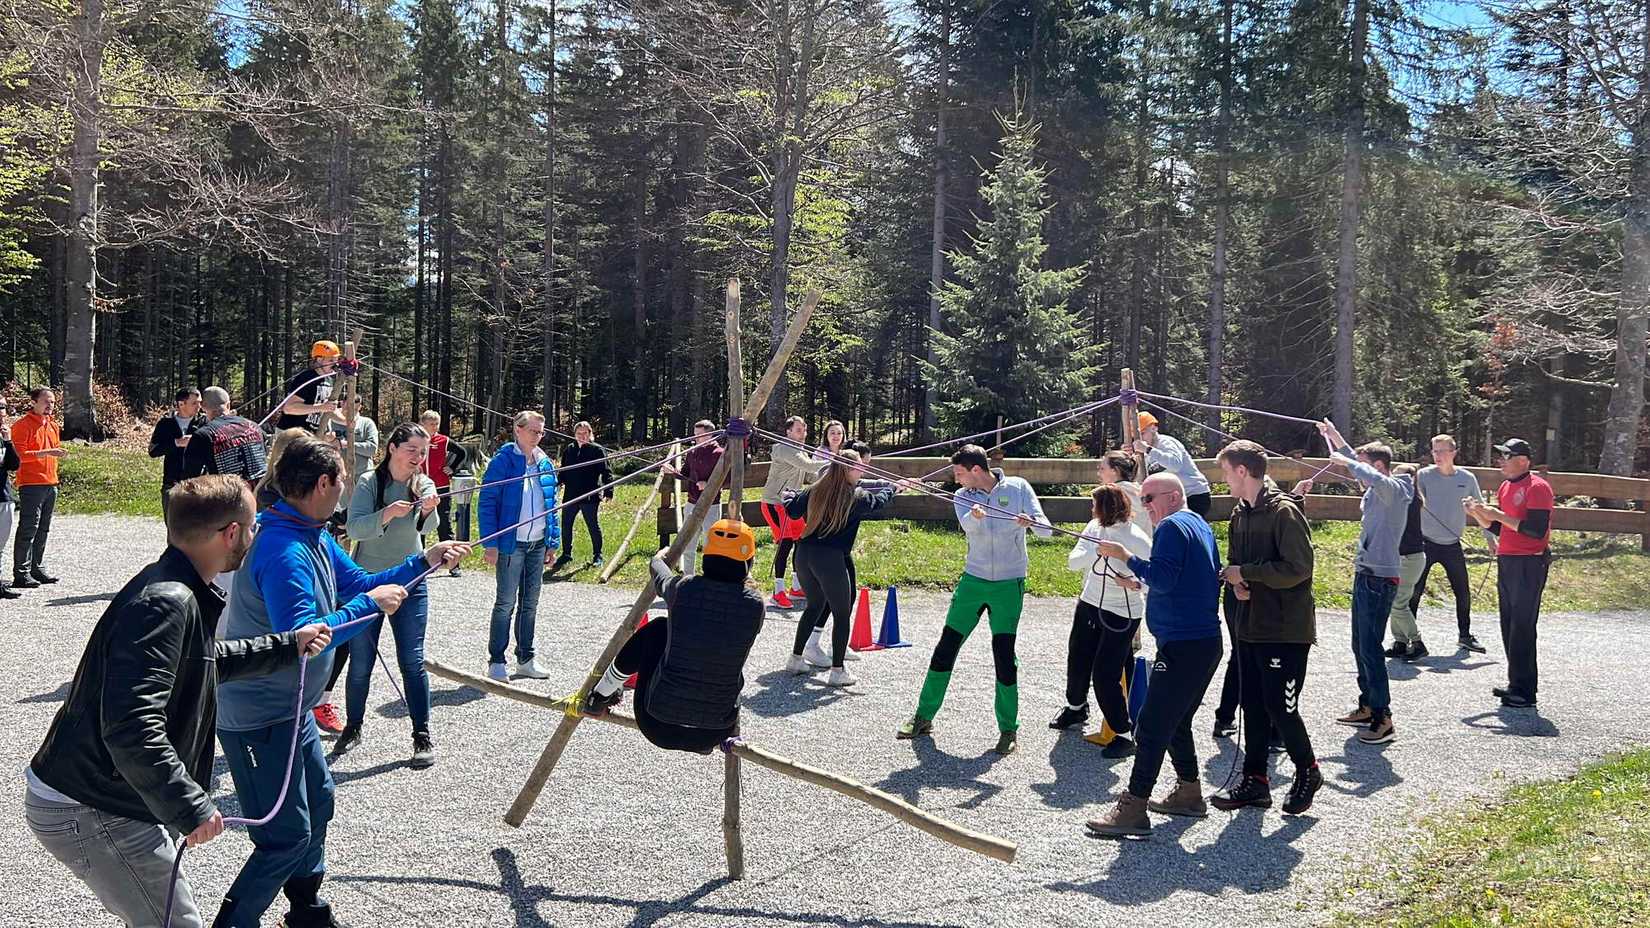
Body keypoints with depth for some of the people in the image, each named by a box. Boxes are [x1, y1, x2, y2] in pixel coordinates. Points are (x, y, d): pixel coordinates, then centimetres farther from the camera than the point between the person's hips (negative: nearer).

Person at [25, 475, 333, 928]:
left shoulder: (175, 590, 7)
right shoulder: (165, 605, -25)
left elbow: (206, 660, 27)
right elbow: (131, 728, -33)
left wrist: (289, 645, 27)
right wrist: (191, 806, -29)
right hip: (88, 811, -10)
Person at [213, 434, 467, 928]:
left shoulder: (315, 537, 4)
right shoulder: (283, 552, -28)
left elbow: (357, 583, 16)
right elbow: (300, 637, -33)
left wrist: (423, 561, 8)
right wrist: (370, 605, -26)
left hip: (291, 708, 11)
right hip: (259, 716, -11)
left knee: (317, 802, 23)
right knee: (287, 835, -6)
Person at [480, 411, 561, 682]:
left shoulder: (545, 464, 11)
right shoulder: (503, 461, -8)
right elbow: (488, 502, -10)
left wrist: (553, 542, 12)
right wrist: (490, 543, -15)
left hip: (538, 544, 6)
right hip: (511, 544, -6)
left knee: (530, 603, 12)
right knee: (506, 603, -2)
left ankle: (526, 659, 21)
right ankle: (496, 662, 7)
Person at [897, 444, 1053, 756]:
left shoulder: (1017, 487, -5)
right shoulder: (964, 497, 1)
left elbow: (1046, 529, -11)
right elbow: (967, 525, -21)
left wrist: (1030, 521, -34)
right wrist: (975, 516, -45)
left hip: (1009, 584, -3)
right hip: (973, 581, 3)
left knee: (1004, 654, -5)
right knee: (946, 647, 4)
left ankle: (1009, 728, 10)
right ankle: (924, 717, 17)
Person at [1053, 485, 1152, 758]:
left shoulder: (1136, 539, -20)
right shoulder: (1094, 528, -1)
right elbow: (1073, 562, -6)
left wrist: (1135, 583, -33)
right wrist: (1095, 549, -24)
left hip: (1121, 613, -7)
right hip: (1089, 605, 7)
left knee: (1106, 675, -10)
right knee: (1077, 662, 20)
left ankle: (1124, 735, 4)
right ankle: (1076, 709, 49)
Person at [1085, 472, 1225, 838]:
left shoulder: (1171, 526, -11)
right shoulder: (1201, 526, 19)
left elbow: (1163, 578, -22)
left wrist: (1125, 556, -17)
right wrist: (1142, 582, 18)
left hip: (1182, 645, -10)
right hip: (1207, 642, 10)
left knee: (1152, 726, -10)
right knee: (1176, 721, 21)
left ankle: (1133, 809, -10)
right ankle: (1189, 793, 30)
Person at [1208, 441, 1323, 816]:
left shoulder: (1283, 511, -15)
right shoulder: (1241, 513, 12)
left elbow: (1298, 568, -22)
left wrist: (1245, 573, -16)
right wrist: (1236, 582, -3)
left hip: (1285, 630, -8)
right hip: (1249, 627, 8)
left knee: (1281, 707, -3)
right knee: (1253, 706, 11)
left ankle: (1307, 773, 19)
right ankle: (1255, 780, 20)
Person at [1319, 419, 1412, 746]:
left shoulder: (1394, 488, -14)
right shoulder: (1376, 489, 12)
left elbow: (1375, 478, -39)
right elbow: (1355, 460, 32)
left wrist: (1345, 460, -25)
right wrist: (1335, 438, 26)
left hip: (1379, 580, -10)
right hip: (1364, 575, 10)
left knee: (1370, 648, -10)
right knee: (1360, 645, 16)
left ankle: (1383, 718, -7)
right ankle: (1367, 707, 25)